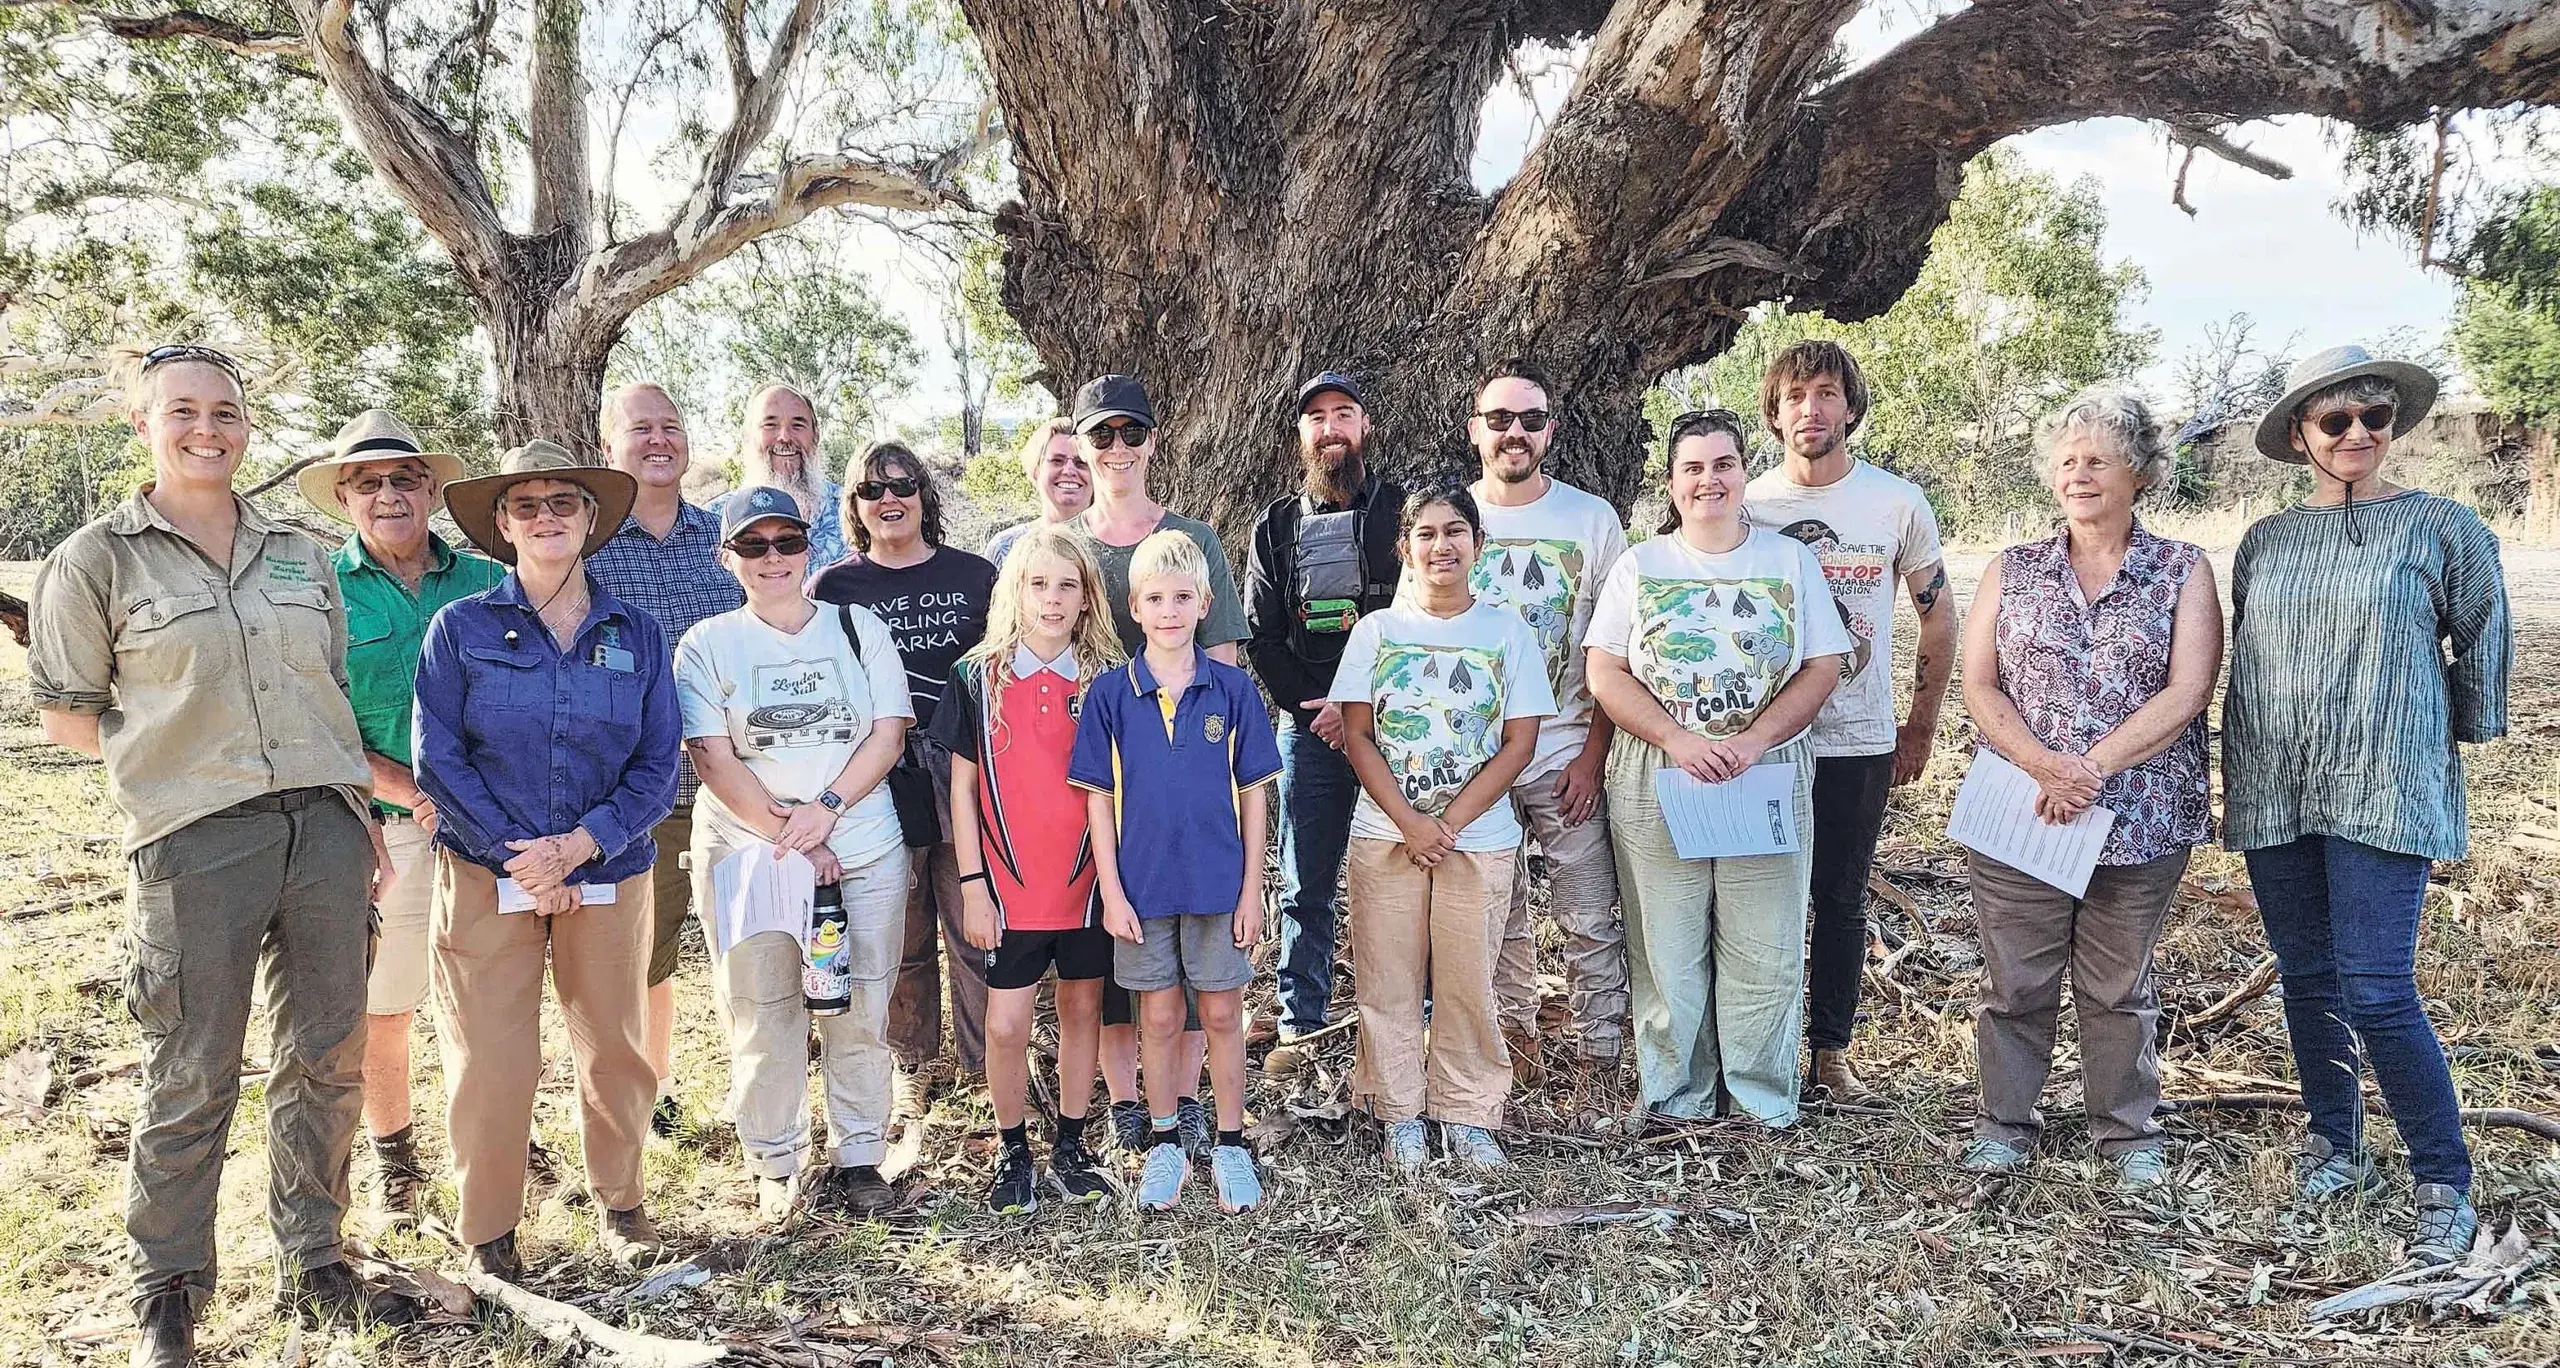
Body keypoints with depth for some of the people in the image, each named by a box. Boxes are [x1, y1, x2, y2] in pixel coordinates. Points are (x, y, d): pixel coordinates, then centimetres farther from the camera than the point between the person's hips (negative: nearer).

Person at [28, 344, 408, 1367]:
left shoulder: (298, 554, 13)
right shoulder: (98, 559, 1)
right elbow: (67, 717, 5)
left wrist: (364, 818, 15)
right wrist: (179, 749, 0)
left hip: (323, 824, 4)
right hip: (194, 841, -4)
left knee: (327, 1059, 9)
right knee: (193, 1081, 2)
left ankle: (311, 1265, 25)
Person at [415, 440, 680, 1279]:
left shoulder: (636, 635, 4)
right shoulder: (461, 628, 0)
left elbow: (658, 767, 1)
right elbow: (438, 759, -4)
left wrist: (578, 845, -13)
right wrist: (517, 855, -12)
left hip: (609, 876, 2)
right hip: (486, 876, -2)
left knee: (617, 1050, 9)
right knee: (489, 1060, -1)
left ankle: (618, 1203, 29)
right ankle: (487, 1231, 17)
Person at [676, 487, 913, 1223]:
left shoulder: (860, 629, 9)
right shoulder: (707, 645, 4)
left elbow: (888, 736, 1)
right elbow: (714, 760, -4)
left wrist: (825, 809, -13)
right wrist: (790, 839, -12)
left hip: (864, 849, 1)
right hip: (746, 852, -1)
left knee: (861, 1009, 4)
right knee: (763, 1012, 2)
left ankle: (859, 1156, 17)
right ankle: (776, 1164, 17)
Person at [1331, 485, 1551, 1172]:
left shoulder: (1508, 632, 3)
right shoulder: (1376, 630, 4)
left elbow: (1520, 742, -2)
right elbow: (1357, 736, 1)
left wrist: (1449, 823, -10)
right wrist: (1409, 822, -11)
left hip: (1479, 838, 0)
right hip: (1386, 835, 1)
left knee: (1467, 981, 2)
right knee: (1389, 980, 4)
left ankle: (1468, 1114, 16)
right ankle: (1400, 1113, 17)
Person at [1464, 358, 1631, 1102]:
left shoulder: (1592, 519, -1)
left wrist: (1594, 753, -8)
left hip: (1566, 757, -1)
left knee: (1591, 923, 0)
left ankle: (1598, 1063, 12)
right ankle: (1515, 1038, 29)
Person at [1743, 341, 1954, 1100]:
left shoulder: (1898, 503, -1)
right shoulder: (1745, 506, -2)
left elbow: (1938, 616, 8)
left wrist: (1921, 728, 8)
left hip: (1859, 744, 0)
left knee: (1841, 900, 10)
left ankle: (1832, 1047, 23)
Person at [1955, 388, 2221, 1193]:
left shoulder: (2183, 573, 2)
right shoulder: (2013, 571, 6)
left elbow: (2187, 692, -9)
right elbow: (1978, 685, -1)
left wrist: (2092, 768, -19)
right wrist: (2045, 767, -17)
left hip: (2140, 820, -1)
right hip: (2017, 816, 1)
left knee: (2119, 988, 12)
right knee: (2015, 981, 7)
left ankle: (2128, 1133, 28)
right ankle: (2005, 1124, 23)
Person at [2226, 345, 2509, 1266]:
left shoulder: (2442, 528, -2)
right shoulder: (2266, 541, 9)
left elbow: (2482, 648, 7)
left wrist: (2458, 737, 13)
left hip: (2384, 794, -4)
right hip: (2275, 797, 4)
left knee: (2379, 993, -10)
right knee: (2309, 982, 12)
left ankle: (2445, 1187, 5)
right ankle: (2336, 1147, 28)